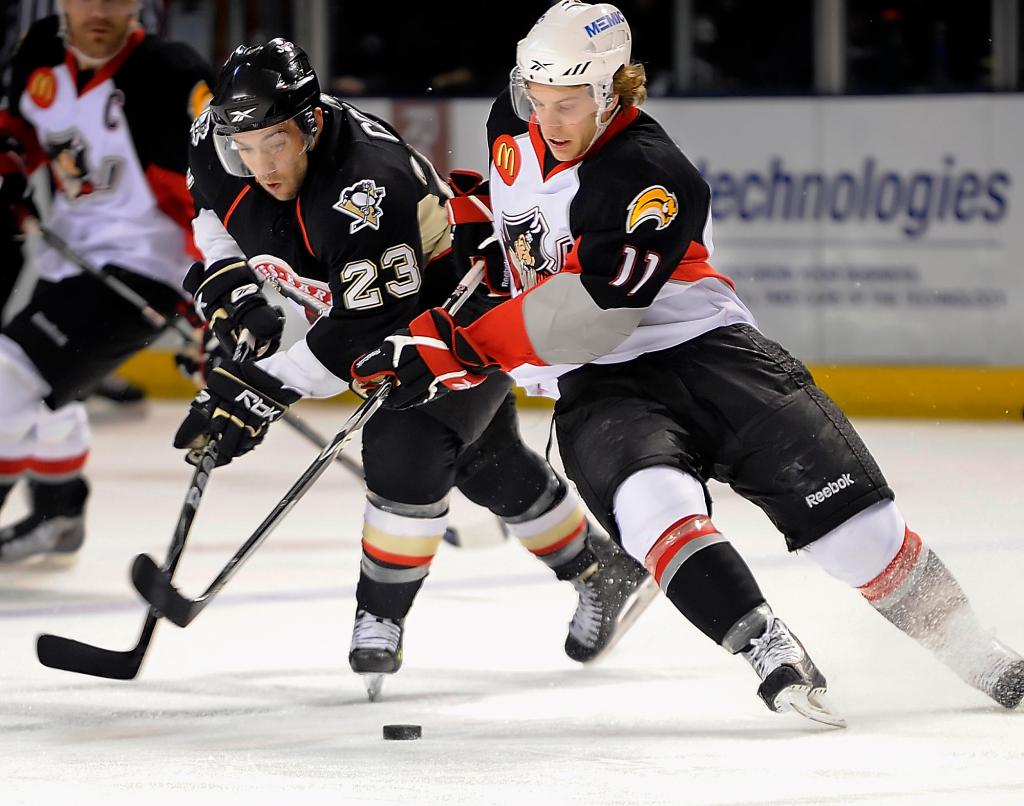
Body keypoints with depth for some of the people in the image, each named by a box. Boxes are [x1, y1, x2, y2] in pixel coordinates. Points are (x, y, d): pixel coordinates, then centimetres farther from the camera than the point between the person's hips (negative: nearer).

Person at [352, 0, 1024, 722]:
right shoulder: (515, 128, 2)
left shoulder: (653, 179, -21)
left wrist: (463, 349, -34)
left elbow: (587, 313, -31)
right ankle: (771, 655, -39)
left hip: (706, 352, -4)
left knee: (847, 509, -11)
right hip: (598, 390, 4)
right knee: (650, 500, -31)